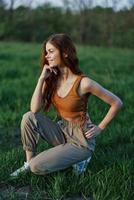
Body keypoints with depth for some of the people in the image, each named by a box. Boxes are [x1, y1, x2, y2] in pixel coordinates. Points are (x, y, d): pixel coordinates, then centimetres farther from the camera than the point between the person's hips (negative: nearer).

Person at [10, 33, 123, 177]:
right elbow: (35, 109, -13)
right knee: (29, 117, -20)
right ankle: (28, 163, -4)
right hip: (61, 132, 6)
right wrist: (42, 78, -17)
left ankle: (78, 158, 5)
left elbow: (117, 103, -16)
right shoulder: (52, 79, -4)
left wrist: (100, 128, -10)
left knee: (37, 167, -18)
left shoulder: (83, 83, -22)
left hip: (80, 140, -5)